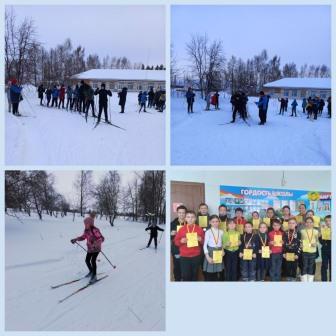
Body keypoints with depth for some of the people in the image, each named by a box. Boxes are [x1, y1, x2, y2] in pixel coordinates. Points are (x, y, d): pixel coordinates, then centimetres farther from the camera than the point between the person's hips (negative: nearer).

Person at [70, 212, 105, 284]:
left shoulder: (95, 230, -25)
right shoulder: (86, 230, -1)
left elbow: (102, 238, -29)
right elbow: (83, 237, 14)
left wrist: (96, 243, -44)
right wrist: (75, 239, 2)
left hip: (96, 248, -8)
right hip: (90, 248, 8)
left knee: (93, 261, -14)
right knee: (87, 260, 14)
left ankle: (94, 276, -2)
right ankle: (91, 271, 38)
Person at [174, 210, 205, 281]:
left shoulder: (199, 229, 2)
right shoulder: (182, 229, 1)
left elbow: (204, 242, 9)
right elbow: (176, 241, 6)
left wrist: (201, 240, -12)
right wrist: (181, 241, -14)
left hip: (196, 256, 1)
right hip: (184, 256, -1)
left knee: (194, 275, 8)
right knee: (185, 276, -4)